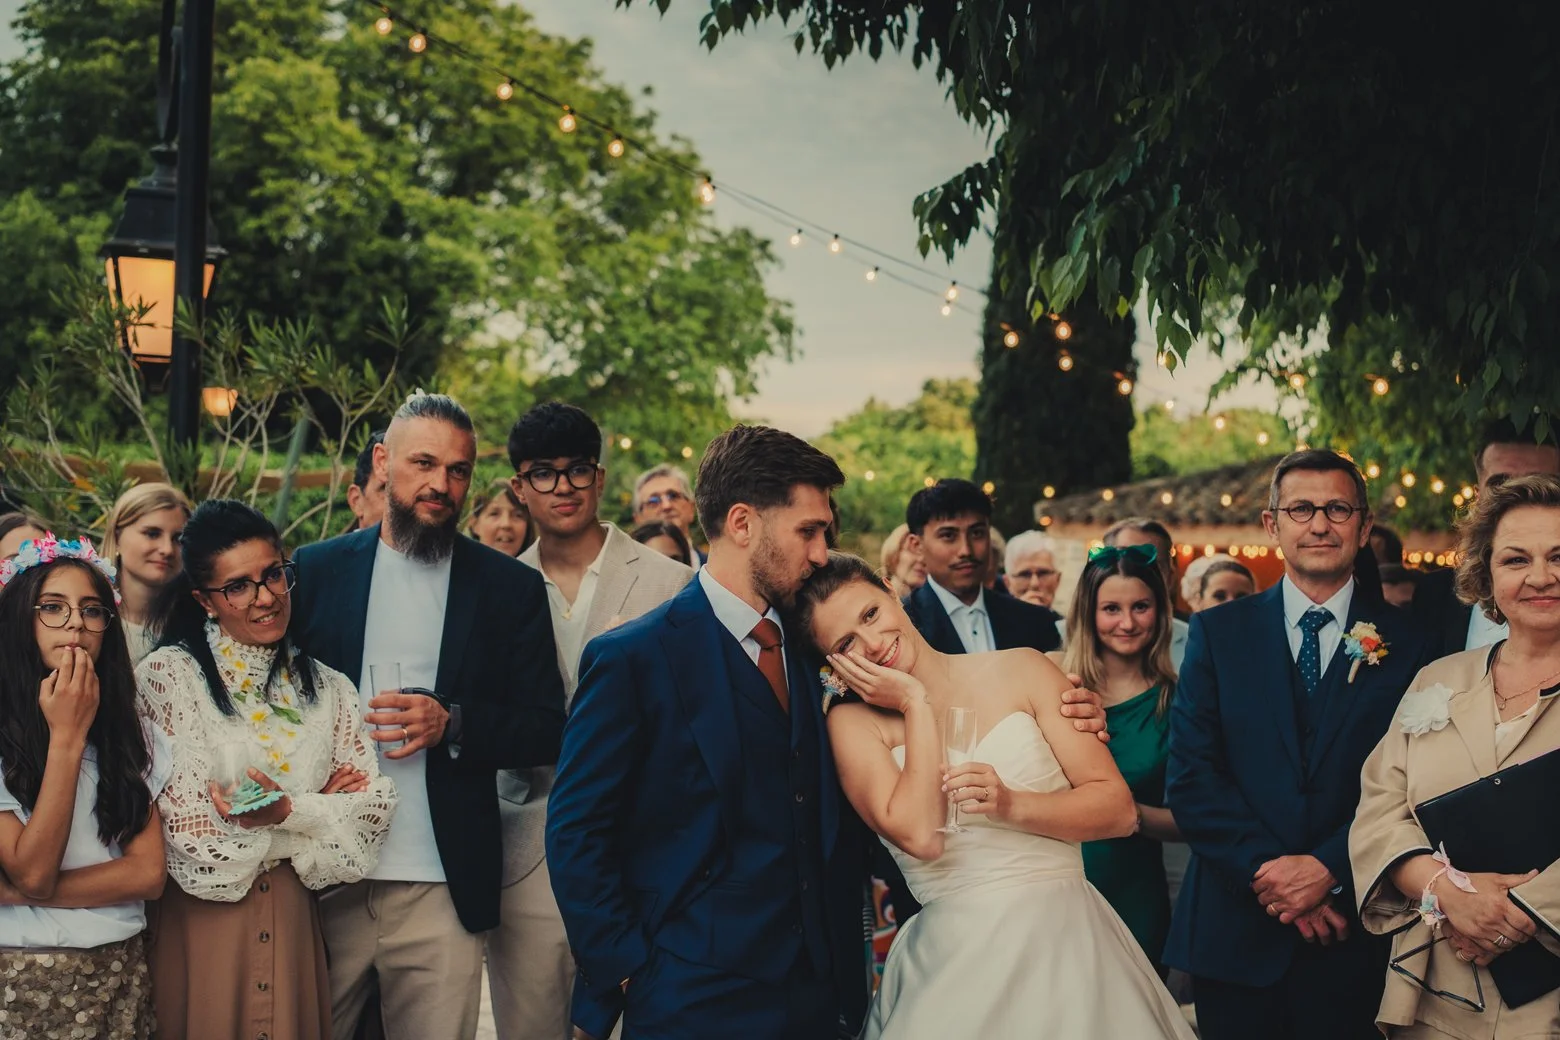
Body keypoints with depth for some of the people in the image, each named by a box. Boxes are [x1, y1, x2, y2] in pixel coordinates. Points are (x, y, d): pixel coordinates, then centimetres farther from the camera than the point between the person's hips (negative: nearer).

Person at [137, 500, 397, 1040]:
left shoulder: (327, 688, 8)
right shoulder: (167, 676, -7)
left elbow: (374, 802, 1)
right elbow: (187, 821, -13)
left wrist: (290, 811, -17)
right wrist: (322, 808, -5)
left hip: (294, 918, 4)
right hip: (201, 919, -4)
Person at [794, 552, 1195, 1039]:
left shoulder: (1021, 671, 3)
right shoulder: (854, 723, 1)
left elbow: (1120, 809, -1)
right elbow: (919, 836, -16)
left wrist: (1011, 805, -16)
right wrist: (916, 705, -9)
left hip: (1064, 940, 1)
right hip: (952, 962, -1)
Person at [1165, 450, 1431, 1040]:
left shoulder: (1406, 644, 3)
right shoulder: (1218, 632, 5)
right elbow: (1190, 776, -2)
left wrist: (1328, 869, -15)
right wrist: (1264, 869, -13)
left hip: (1350, 933, 0)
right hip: (1234, 930, 1)